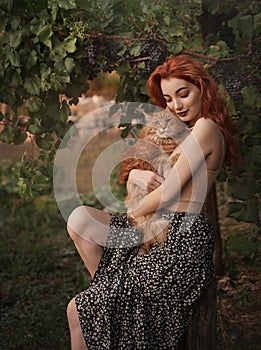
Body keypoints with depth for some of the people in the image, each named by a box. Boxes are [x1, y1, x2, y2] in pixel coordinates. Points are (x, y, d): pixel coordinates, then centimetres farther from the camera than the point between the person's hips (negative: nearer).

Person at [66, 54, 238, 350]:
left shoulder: (206, 128, -10)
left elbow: (169, 192, -15)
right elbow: (132, 174, 17)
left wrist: (135, 214, 2)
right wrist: (136, 175, -7)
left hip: (181, 240, -10)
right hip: (160, 231, 10)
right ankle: (105, 289, 4)